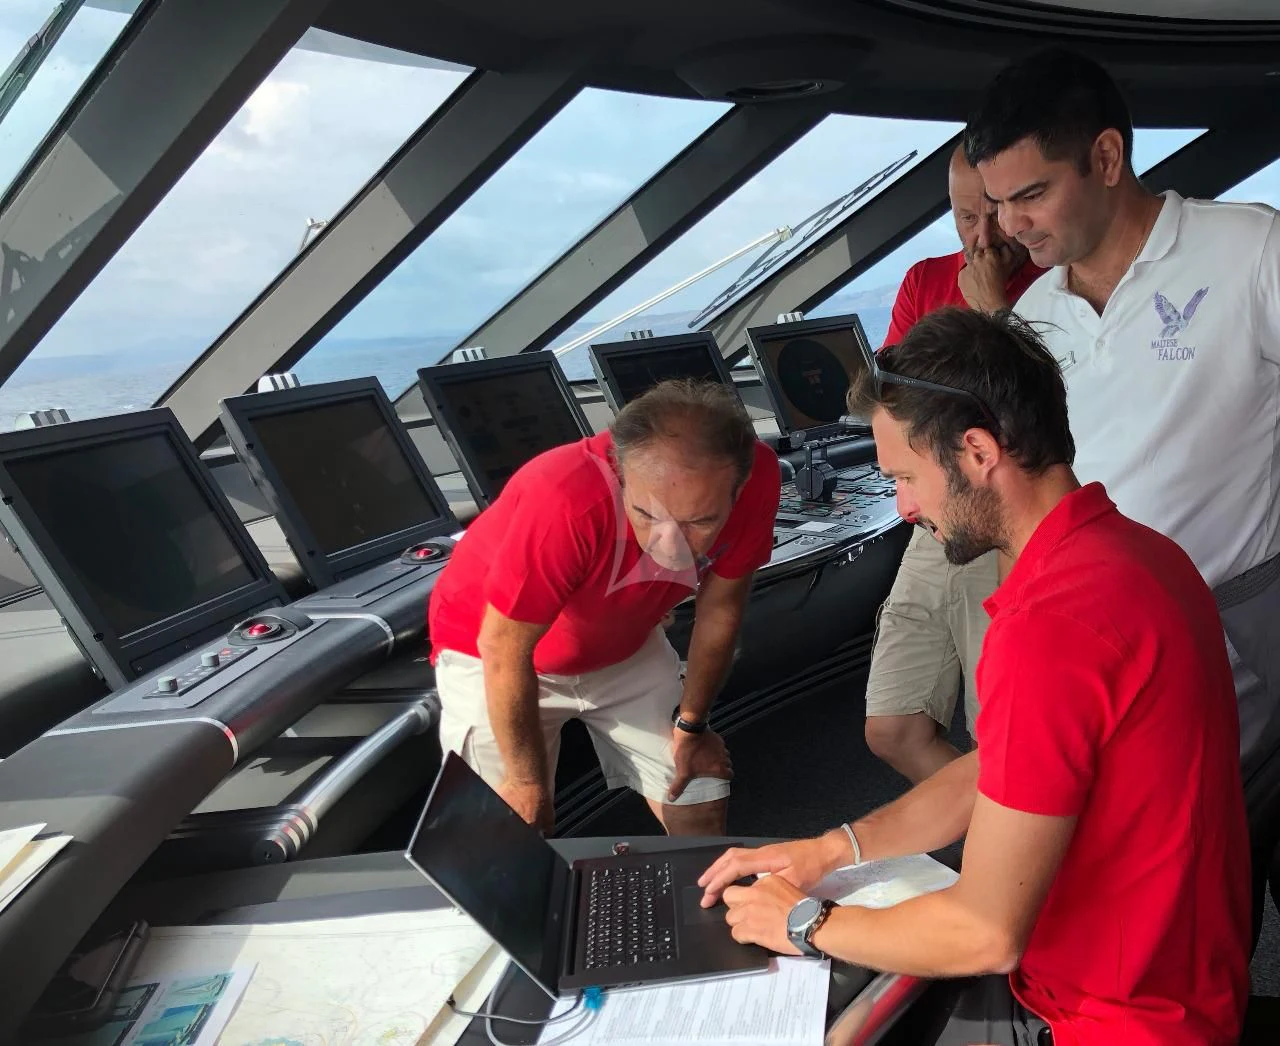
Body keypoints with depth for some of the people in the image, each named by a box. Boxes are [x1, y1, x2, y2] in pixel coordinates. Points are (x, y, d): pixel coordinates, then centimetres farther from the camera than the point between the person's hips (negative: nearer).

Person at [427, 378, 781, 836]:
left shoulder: (755, 477, -26)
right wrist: (527, 780, -14)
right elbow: (505, 652, -27)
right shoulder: (565, 504, -41)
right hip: (496, 649, -3)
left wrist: (691, 724, 3)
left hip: (625, 645, 4)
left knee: (700, 800, 6)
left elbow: (719, 609, -9)